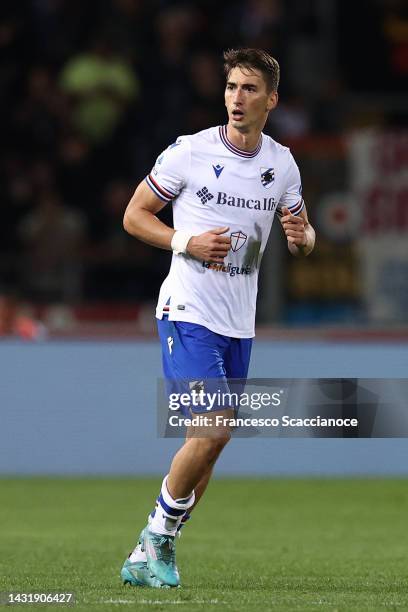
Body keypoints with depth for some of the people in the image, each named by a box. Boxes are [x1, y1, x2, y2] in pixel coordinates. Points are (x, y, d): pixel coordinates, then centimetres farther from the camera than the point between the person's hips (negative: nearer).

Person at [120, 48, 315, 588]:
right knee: (212, 429, -19)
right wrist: (188, 243, -16)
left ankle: (150, 557, 20)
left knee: (210, 441, 7)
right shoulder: (190, 152, -8)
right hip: (188, 314, -5)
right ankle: (157, 536, -1)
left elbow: (302, 237, 17)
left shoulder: (282, 164, 5)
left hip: (240, 323, 5)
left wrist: (300, 237, -8)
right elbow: (134, 216, 0)